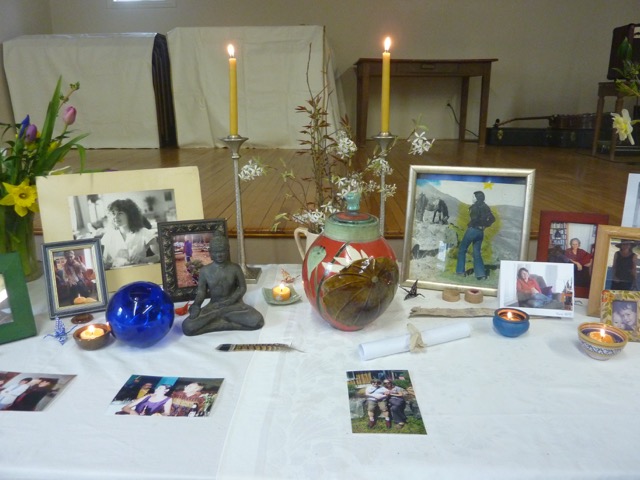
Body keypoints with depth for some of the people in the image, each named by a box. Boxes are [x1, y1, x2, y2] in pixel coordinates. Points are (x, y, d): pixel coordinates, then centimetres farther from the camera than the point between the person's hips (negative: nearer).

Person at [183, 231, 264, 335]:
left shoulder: (235, 268, -4)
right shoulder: (205, 270, -2)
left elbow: (242, 288, 2)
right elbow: (201, 291, 2)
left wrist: (230, 301, -15)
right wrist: (196, 305, -19)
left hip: (234, 305, 0)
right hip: (213, 306, 1)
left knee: (257, 321, -30)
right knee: (187, 327, -25)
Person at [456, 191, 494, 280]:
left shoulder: (475, 206, -8)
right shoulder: (486, 207, 13)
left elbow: (474, 218, -22)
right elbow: (492, 219, 12)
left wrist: (469, 226, -7)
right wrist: (484, 225, 13)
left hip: (473, 230, -7)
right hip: (480, 232, 7)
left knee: (462, 249, 7)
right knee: (477, 253, 8)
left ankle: (460, 270, 5)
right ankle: (481, 274, -1)